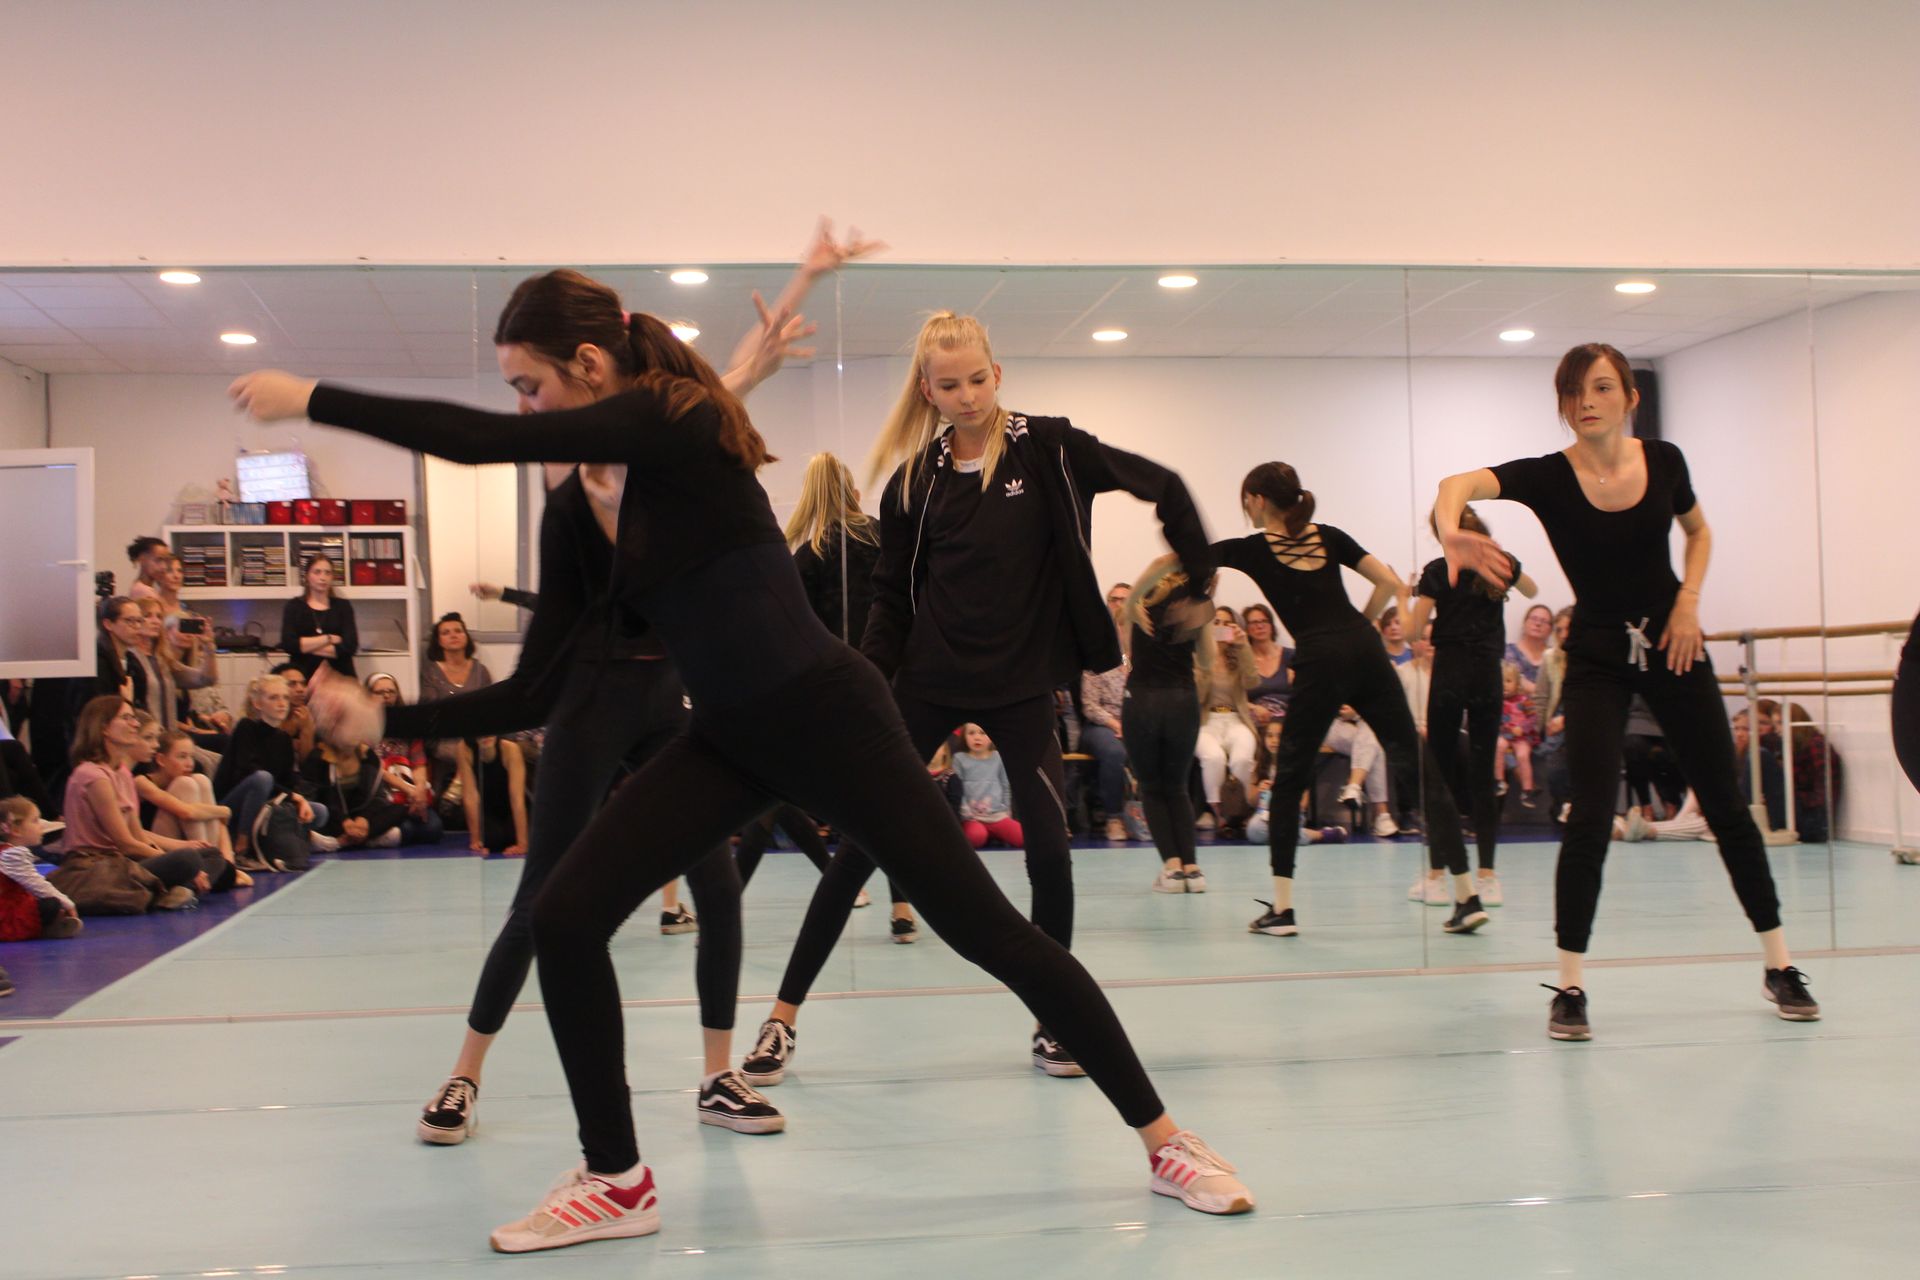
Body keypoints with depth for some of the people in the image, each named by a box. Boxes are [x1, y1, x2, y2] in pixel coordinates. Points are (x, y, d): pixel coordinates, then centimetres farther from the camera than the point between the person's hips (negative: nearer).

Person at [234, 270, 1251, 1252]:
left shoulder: (664, 421, -15)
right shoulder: (647, 454, 10)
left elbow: (475, 441, -26)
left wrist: (309, 398, -16)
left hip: (825, 717, -8)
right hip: (733, 735, 8)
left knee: (991, 932, 0)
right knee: (565, 918, -4)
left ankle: (1164, 1140, 15)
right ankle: (615, 1181, 11)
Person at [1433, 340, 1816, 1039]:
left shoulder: (1663, 461, -5)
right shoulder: (1548, 477, -14)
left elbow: (1699, 531, 14)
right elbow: (1461, 482, -33)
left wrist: (1689, 601, -3)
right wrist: (1450, 531, -56)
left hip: (1672, 644, 2)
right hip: (1597, 657, -2)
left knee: (1725, 803, 8)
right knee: (1591, 815, -11)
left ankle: (1779, 966, 21)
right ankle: (1570, 986, -2)